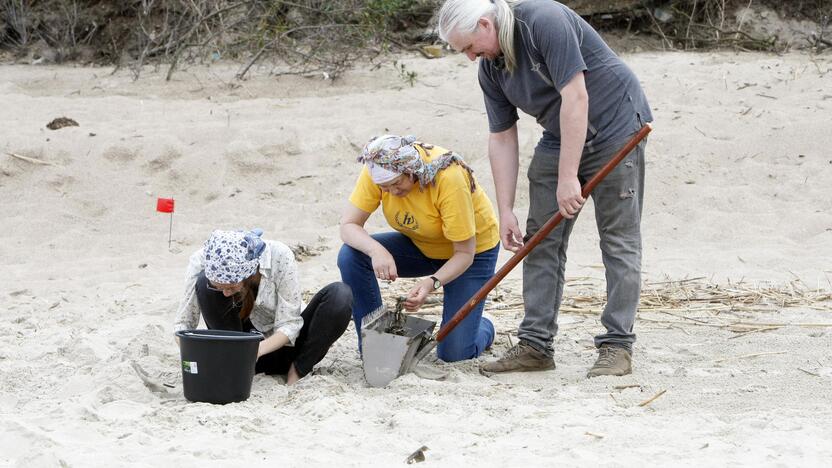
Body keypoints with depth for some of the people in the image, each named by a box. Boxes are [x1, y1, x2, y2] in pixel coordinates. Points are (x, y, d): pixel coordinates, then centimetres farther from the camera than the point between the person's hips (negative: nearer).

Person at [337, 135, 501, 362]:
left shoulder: (448, 178, -34)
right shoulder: (377, 172, -22)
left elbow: (465, 254, -28)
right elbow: (348, 226, -20)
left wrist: (433, 282, -45)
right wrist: (376, 251, -41)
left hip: (473, 248, -5)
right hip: (420, 246, 5)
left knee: (454, 354, -15)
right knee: (350, 256, -21)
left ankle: (482, 328, 22)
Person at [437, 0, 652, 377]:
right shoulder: (490, 70, -1)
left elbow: (575, 97, -29)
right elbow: (502, 139, 4)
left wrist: (568, 177, -29)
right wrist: (505, 211, -2)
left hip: (613, 126, -8)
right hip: (557, 140, 8)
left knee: (618, 239, -6)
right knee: (541, 241, 2)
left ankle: (617, 346, -4)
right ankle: (535, 345, 5)